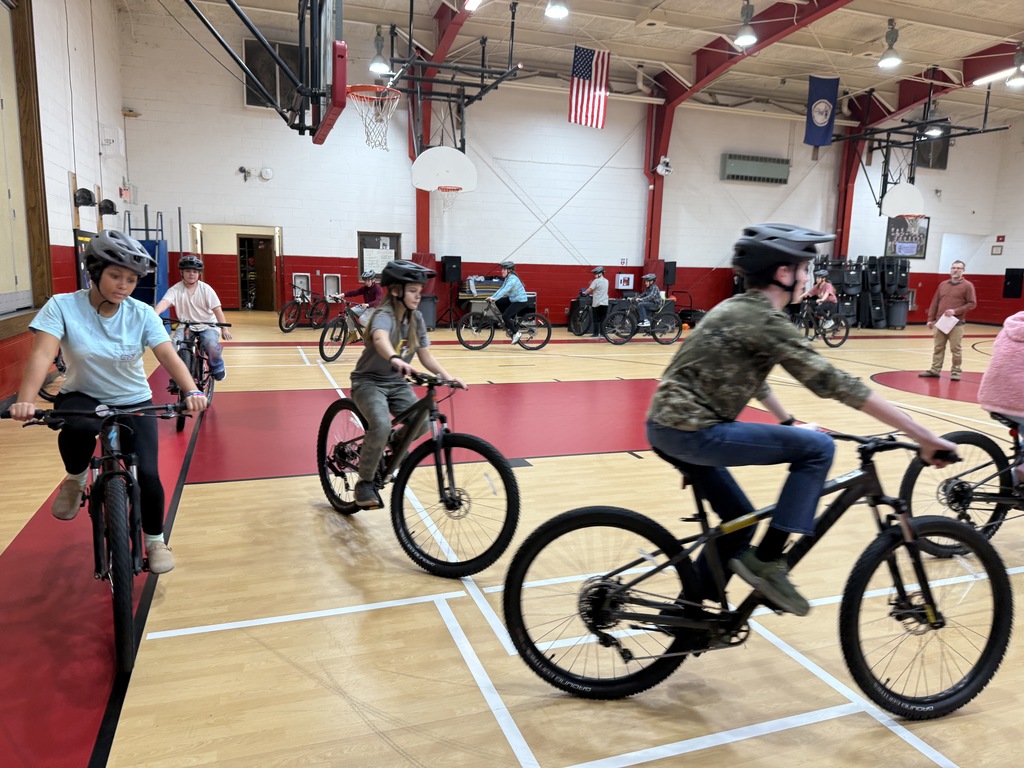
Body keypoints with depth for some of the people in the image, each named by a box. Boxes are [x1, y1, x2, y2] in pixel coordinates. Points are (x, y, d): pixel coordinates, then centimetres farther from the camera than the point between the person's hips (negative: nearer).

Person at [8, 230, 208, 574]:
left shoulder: (142, 314, -12)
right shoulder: (63, 306, -14)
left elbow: (169, 356, -23)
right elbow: (42, 353, -26)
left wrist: (192, 392, -40)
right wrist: (25, 400, -42)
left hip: (134, 403, 1)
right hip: (82, 397, -1)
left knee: (148, 474, -14)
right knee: (78, 428, -37)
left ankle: (155, 540, 14)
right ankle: (75, 480, -2)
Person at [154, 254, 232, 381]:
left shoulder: (206, 289, -7)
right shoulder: (175, 289, -7)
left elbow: (217, 310, -10)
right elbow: (164, 302, -24)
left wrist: (224, 329, -21)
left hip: (207, 325, -1)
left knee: (211, 345, -31)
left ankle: (217, 368, 2)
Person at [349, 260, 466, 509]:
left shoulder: (416, 319, 0)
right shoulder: (384, 315, -22)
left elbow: (426, 356, 2)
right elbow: (380, 339, -46)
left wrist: (447, 376, -15)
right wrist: (395, 359, -67)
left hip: (397, 383, 6)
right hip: (369, 381, -6)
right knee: (381, 426, -32)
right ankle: (365, 483, -10)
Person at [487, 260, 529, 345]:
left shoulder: (512, 278, -21)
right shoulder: (507, 278, 9)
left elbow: (505, 290, -31)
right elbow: (501, 289, 8)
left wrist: (494, 298, -36)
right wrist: (492, 297, -2)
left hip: (520, 301, -10)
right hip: (513, 299, 10)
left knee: (505, 316, -19)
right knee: (498, 302, 9)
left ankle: (516, 333, -6)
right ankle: (508, 321, 15)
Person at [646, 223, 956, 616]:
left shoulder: (738, 308, 15)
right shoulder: (766, 321, -14)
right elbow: (835, 383, -17)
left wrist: (789, 424, 26)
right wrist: (923, 436, -13)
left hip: (668, 425, 10)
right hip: (691, 431, -10)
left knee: (739, 521, 20)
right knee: (817, 448, -7)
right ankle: (766, 560, -3)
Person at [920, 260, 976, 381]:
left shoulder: (967, 285, 0)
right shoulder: (943, 284, 13)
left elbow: (972, 303, -4)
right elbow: (935, 302, 13)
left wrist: (955, 311, -15)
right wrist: (931, 319, 8)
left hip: (957, 323, -4)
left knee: (956, 349, -1)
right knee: (938, 348, 7)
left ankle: (955, 371, 7)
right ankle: (935, 370, 12)